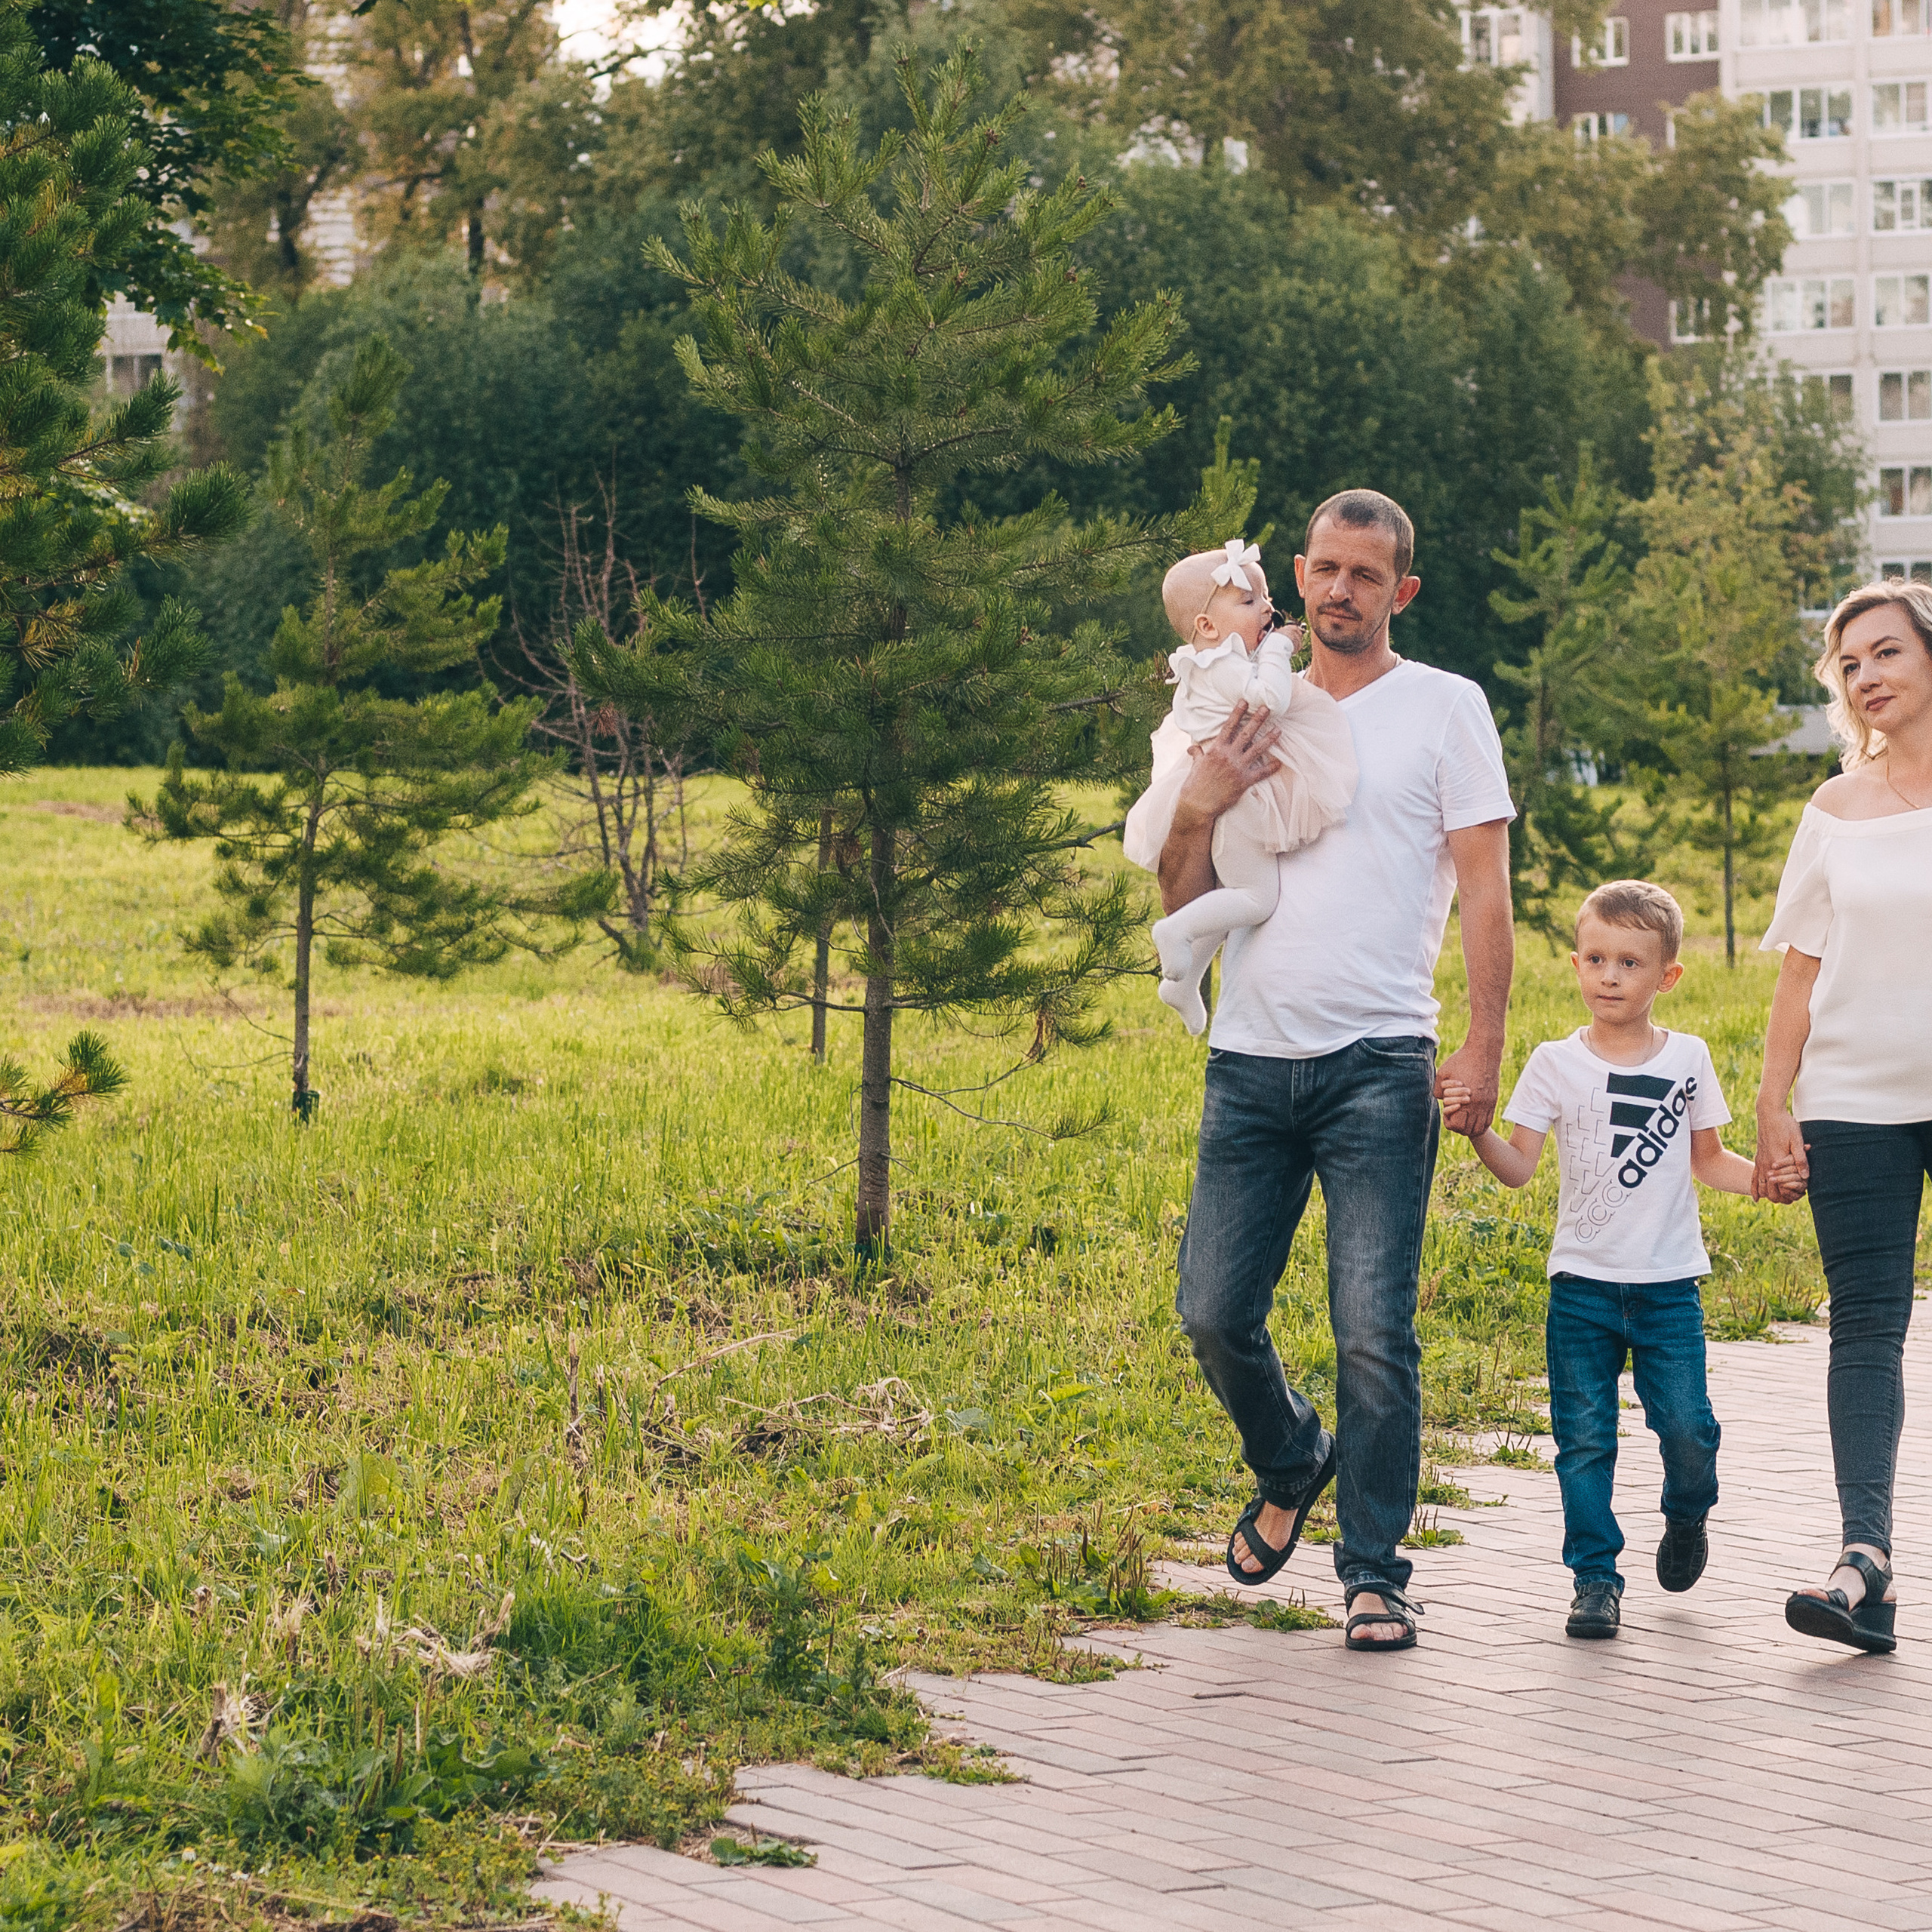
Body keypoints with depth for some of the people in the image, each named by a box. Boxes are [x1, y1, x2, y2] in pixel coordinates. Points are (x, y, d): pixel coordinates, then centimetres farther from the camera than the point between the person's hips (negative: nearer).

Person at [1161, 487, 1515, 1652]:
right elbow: (1182, 903, 17)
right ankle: (1291, 1464, 31)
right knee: (1215, 1313, 2)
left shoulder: (1445, 707, 5)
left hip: (1380, 1063, -4)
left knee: (1375, 1331, -9)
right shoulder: (1251, 716, 17)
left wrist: (1486, 1045, -10)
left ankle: (1375, 1573, 0)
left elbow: (1486, 890, 0)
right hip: (1252, 1061, 4)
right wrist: (1199, 808, -3)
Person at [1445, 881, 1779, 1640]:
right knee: (1584, 1437, -2)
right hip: (1582, 1283, 0)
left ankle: (1686, 1517, 25)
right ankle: (1595, 1577, 9)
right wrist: (1476, 1130, -20)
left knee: (1687, 1429, -7)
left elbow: (1708, 1159, 14)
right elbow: (1519, 1167, -2)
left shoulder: (1687, 1059, 4)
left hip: (1668, 1284, 0)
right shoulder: (1556, 1064, 1)